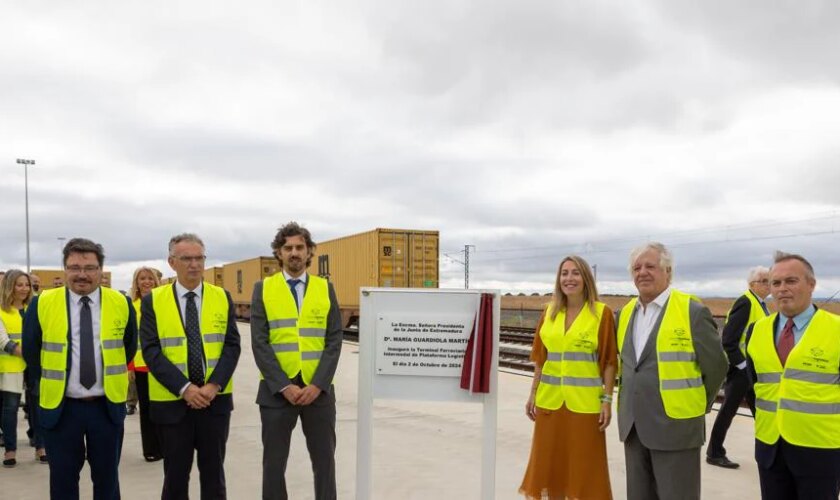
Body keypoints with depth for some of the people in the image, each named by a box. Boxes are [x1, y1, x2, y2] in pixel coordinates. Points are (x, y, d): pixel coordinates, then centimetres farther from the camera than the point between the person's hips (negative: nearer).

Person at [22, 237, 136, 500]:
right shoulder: (42, 304, -6)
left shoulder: (121, 303, -4)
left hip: (108, 406, 1)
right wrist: (51, 382, 9)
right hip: (60, 407, 0)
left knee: (107, 478, 13)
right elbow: (30, 351, 7)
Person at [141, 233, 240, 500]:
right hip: (171, 401, -1)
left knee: (213, 473, 12)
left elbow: (232, 345, -1)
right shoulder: (152, 301, -1)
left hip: (216, 400, 1)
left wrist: (214, 385, -14)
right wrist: (184, 388, -18)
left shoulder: (222, 298, 3)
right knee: (175, 474, 10)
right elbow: (151, 351, -8)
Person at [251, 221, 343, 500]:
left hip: (318, 390, 1)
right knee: (274, 463, 9)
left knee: (324, 461, 8)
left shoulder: (325, 288, 5)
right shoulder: (263, 289, 1)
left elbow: (334, 341, 0)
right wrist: (284, 386, -13)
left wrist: (317, 385, -11)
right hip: (277, 390, -1)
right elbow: (260, 344, -5)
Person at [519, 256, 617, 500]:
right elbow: (540, 357, 11)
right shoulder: (549, 311, 7)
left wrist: (607, 400, -8)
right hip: (550, 400, 4)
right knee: (549, 463, 12)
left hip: (584, 402, -4)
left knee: (584, 467, 5)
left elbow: (609, 361, -4)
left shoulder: (602, 313, -5)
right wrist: (533, 393, 9)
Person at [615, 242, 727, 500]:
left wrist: (696, 407, 3)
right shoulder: (626, 313, 9)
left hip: (675, 427, -6)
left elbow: (716, 366, -4)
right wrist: (630, 399, 14)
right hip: (633, 426, 6)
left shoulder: (693, 312, -11)